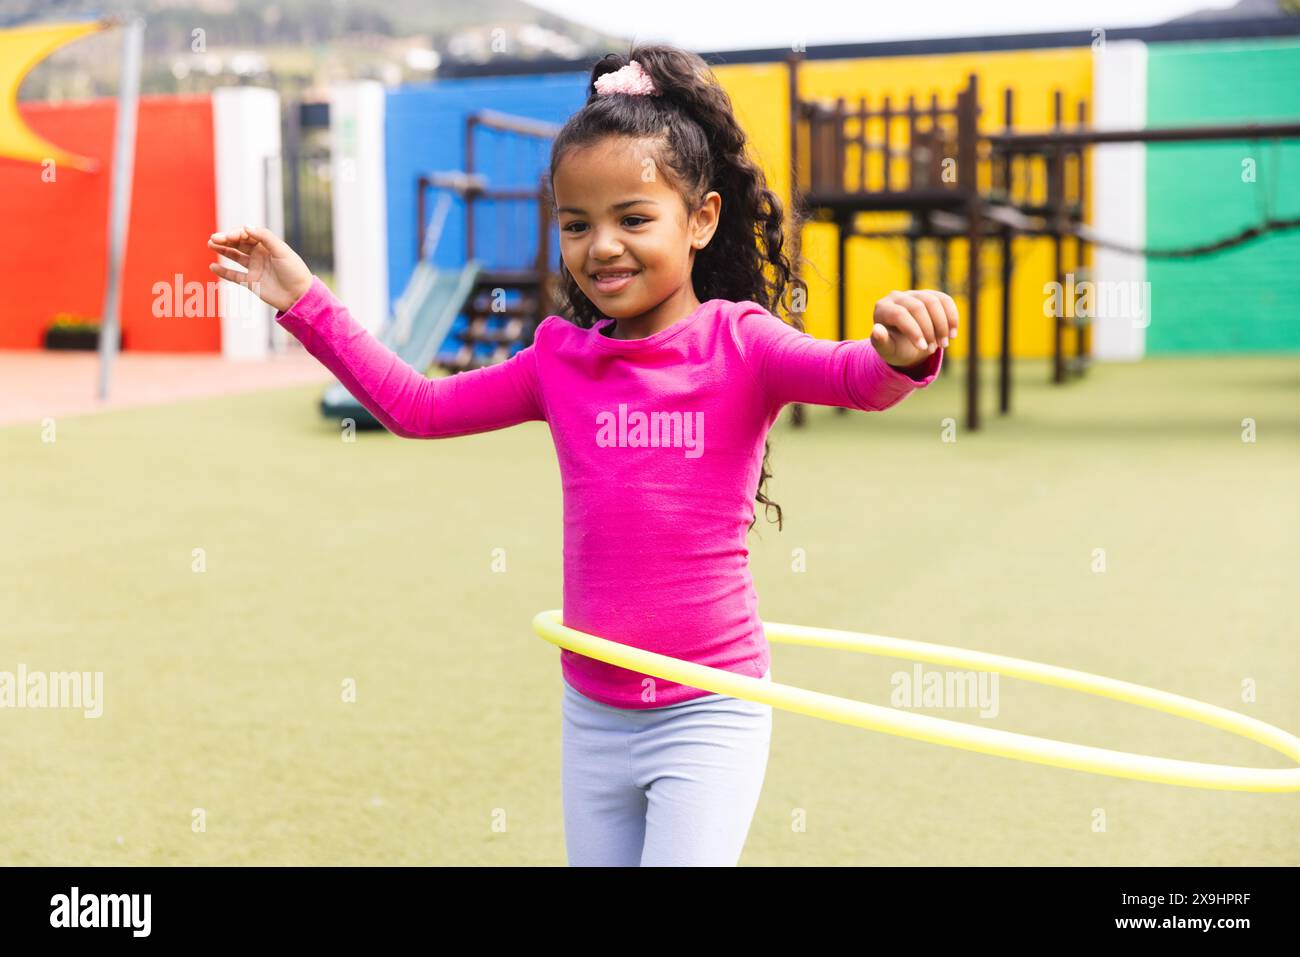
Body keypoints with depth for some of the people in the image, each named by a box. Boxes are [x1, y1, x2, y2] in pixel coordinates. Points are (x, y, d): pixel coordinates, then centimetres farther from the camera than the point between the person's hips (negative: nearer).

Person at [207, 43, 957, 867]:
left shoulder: (739, 344, -12)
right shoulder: (562, 358, 2)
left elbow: (858, 378, -29)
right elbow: (417, 406, 9)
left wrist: (900, 357, -53)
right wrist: (306, 302, 7)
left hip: (707, 714, -5)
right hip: (592, 712, 5)